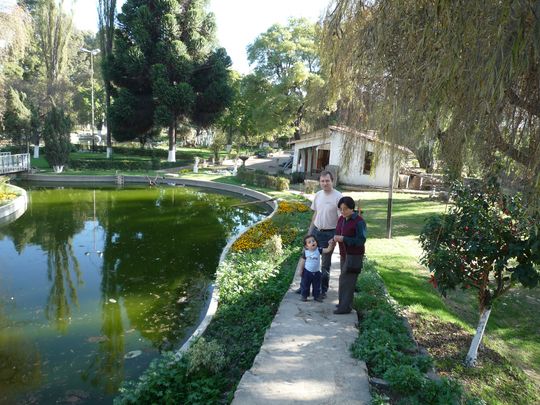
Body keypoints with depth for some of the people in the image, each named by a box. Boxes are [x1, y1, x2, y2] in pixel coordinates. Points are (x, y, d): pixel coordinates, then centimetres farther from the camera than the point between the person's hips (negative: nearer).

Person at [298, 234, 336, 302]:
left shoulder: (318, 250, -10)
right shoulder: (305, 252, -13)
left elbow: (327, 250, -19)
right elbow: (302, 261, -5)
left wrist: (331, 245, -38)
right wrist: (301, 270, -3)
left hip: (317, 272, 2)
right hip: (307, 272, -2)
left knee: (317, 286, 14)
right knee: (305, 285, 9)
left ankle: (317, 296, 28)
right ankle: (304, 296, 24)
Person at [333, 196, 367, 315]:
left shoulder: (359, 221, -17)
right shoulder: (341, 219, 5)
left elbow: (361, 241, -18)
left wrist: (343, 239, -25)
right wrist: (335, 238, -7)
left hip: (354, 255, -7)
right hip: (344, 254, 7)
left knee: (346, 279, -6)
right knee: (345, 279, 13)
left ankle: (345, 307, 2)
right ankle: (345, 303, 25)